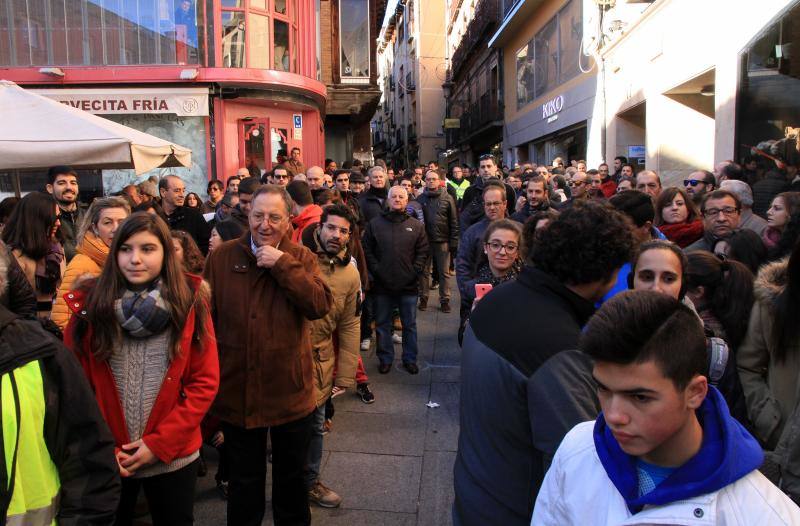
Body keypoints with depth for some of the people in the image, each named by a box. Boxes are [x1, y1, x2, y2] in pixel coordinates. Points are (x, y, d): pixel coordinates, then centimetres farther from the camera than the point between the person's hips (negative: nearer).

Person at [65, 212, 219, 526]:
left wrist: (160, 443, -12)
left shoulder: (190, 303, -8)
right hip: (104, 461, 1)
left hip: (173, 458, 0)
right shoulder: (90, 304, -6)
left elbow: (205, 383, -7)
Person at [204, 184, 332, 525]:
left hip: (291, 391, 1)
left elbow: (320, 305, -18)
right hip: (237, 390, 0)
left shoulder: (301, 258, -2)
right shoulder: (221, 257, -3)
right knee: (244, 480, 19)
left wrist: (282, 265, -21)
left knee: (292, 474, 21)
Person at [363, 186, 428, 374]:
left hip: (409, 285, 0)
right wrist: (376, 270, -9)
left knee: (409, 324, 10)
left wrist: (415, 271, -8)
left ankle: (410, 359, 24)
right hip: (382, 284, 0)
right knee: (383, 324, 10)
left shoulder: (417, 226, 5)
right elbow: (367, 250, 1)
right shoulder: (374, 224, 4)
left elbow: (423, 252, 3)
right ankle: (385, 358, 24)